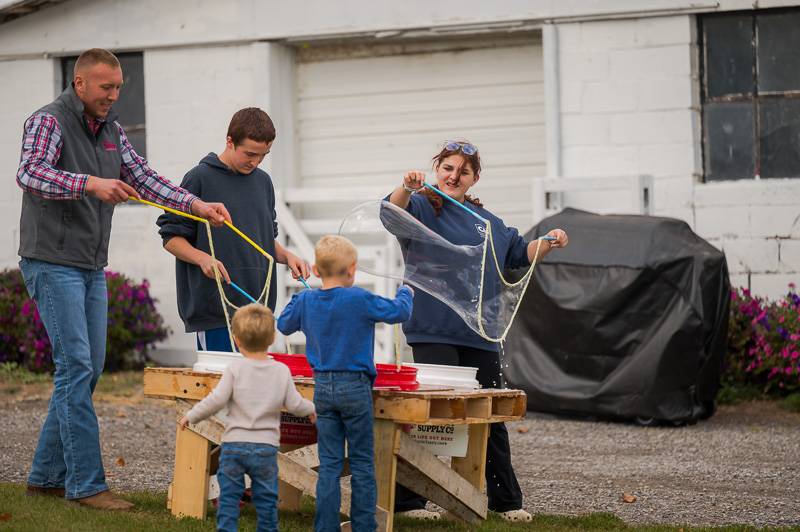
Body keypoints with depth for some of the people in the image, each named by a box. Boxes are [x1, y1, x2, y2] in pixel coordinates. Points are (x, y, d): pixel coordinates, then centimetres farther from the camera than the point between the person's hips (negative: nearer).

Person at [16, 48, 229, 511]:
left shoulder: (111, 129, 13)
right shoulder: (49, 121, -11)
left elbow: (143, 178, 13)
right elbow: (30, 173, -27)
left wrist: (197, 206, 0)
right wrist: (91, 183, -41)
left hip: (92, 268, 8)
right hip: (52, 264, -8)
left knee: (88, 370, 8)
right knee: (76, 365, -12)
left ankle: (47, 476, 16)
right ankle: (86, 482, -11)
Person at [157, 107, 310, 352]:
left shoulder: (263, 181, 13)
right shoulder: (200, 178, -5)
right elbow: (171, 237, -4)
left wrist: (286, 256, 3)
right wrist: (203, 258, -21)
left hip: (258, 303, 6)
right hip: (215, 309, -6)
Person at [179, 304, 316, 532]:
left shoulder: (234, 369, -6)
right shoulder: (282, 371, 0)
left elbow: (216, 400, -13)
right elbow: (295, 404, 0)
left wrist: (191, 416, 0)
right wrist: (311, 408, 22)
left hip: (234, 444, -2)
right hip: (266, 447, 2)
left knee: (228, 497, 5)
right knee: (266, 500, 11)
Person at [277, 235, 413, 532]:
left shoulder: (305, 301, 1)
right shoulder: (359, 299, -13)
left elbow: (283, 325, 18)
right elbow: (399, 312, -5)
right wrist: (405, 293, 15)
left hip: (323, 387, 4)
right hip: (355, 388, -4)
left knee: (329, 463, 8)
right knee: (362, 463, 5)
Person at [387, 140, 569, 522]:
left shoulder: (486, 220, 19)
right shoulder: (423, 207, -1)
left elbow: (518, 253, 27)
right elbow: (393, 212, -23)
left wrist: (548, 243, 9)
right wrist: (407, 188, -43)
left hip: (479, 334, 6)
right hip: (434, 331, -6)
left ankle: (506, 501, 22)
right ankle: (405, 498, -1)